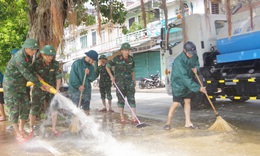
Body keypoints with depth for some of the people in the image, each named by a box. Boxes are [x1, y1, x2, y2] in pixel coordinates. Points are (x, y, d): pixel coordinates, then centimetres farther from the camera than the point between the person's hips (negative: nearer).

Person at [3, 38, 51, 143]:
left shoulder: (27, 56, 1)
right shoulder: (19, 59, -27)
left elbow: (29, 71, 14)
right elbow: (28, 75, -27)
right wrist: (41, 85, -22)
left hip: (21, 85, 8)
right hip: (11, 85, -8)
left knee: (25, 106, 6)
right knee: (14, 108, -4)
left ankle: (21, 129, 18)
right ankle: (17, 133, 4)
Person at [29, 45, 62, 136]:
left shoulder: (55, 64, -9)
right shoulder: (37, 63, -15)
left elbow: (58, 77, -7)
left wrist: (57, 90, -10)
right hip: (39, 89, -2)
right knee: (34, 108, 2)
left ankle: (54, 129, 10)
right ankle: (31, 129, 21)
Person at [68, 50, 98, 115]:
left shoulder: (91, 67, 13)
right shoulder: (77, 63, -6)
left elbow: (93, 78, 6)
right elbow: (73, 76, -13)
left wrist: (89, 74, -14)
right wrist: (78, 85, -17)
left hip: (86, 90, 6)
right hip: (76, 90, -6)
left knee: (86, 109, 10)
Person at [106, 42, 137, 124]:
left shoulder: (131, 59, 5)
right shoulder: (117, 59, -7)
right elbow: (107, 66, 5)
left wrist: (134, 79, 13)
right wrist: (111, 76, -3)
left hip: (129, 81, 3)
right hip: (119, 81, -3)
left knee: (131, 98, -4)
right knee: (121, 99, 2)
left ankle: (133, 118, -4)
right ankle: (122, 118, 13)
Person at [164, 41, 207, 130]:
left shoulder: (193, 56, -10)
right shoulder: (178, 61, -31)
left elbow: (197, 63, 13)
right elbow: (185, 78, -34)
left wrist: (196, 68, -14)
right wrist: (198, 88, -34)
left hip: (187, 83, 7)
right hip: (178, 84, -7)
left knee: (187, 101, 9)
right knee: (176, 103, -5)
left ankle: (188, 123, 17)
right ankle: (168, 123, 9)